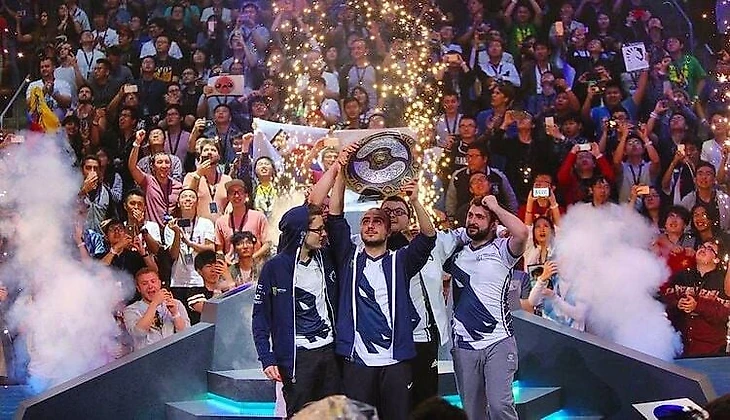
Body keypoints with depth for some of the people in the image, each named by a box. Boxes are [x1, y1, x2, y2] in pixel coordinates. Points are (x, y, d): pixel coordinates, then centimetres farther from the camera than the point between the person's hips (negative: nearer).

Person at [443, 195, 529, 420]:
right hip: (463, 345, 5)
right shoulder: (457, 254, 15)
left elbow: (522, 233, -21)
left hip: (498, 342, -5)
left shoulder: (501, 250, -1)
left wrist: (495, 207, -10)